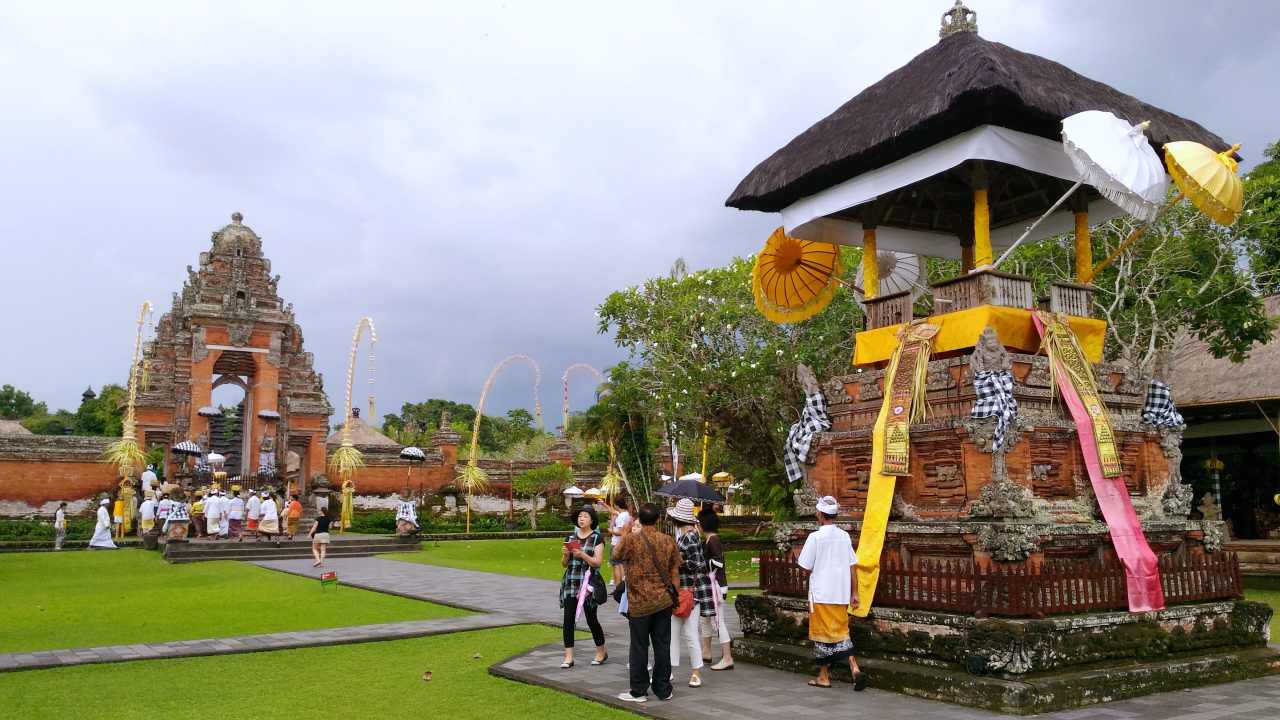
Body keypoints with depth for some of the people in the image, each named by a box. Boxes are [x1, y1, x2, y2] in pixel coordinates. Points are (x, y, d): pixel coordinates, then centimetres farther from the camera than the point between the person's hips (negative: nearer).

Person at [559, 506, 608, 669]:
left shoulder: (597, 538, -2)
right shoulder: (571, 537, 11)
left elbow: (598, 562, -8)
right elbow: (564, 564, 14)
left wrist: (582, 555, -21)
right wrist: (565, 554, -7)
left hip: (588, 583, -4)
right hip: (570, 583, 4)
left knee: (591, 619, 4)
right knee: (568, 619, -2)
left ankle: (601, 652, 23)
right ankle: (568, 657, 4)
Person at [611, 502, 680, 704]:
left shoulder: (631, 540, -12)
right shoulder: (668, 541, -1)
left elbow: (616, 555, 8)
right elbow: (675, 571, 4)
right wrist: (673, 594, 12)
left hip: (639, 602, -3)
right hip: (664, 601, 3)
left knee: (639, 647, 5)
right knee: (662, 646, 11)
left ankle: (639, 691, 12)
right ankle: (663, 689, 18)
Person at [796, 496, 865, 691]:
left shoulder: (815, 537, -12)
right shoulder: (845, 536, 4)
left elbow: (806, 568, -10)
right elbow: (852, 567, 7)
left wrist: (797, 560, 12)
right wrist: (853, 594, 12)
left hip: (821, 594, -5)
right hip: (841, 594, 5)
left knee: (822, 634, 5)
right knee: (842, 632, 13)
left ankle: (824, 677, 13)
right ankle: (855, 669, -2)